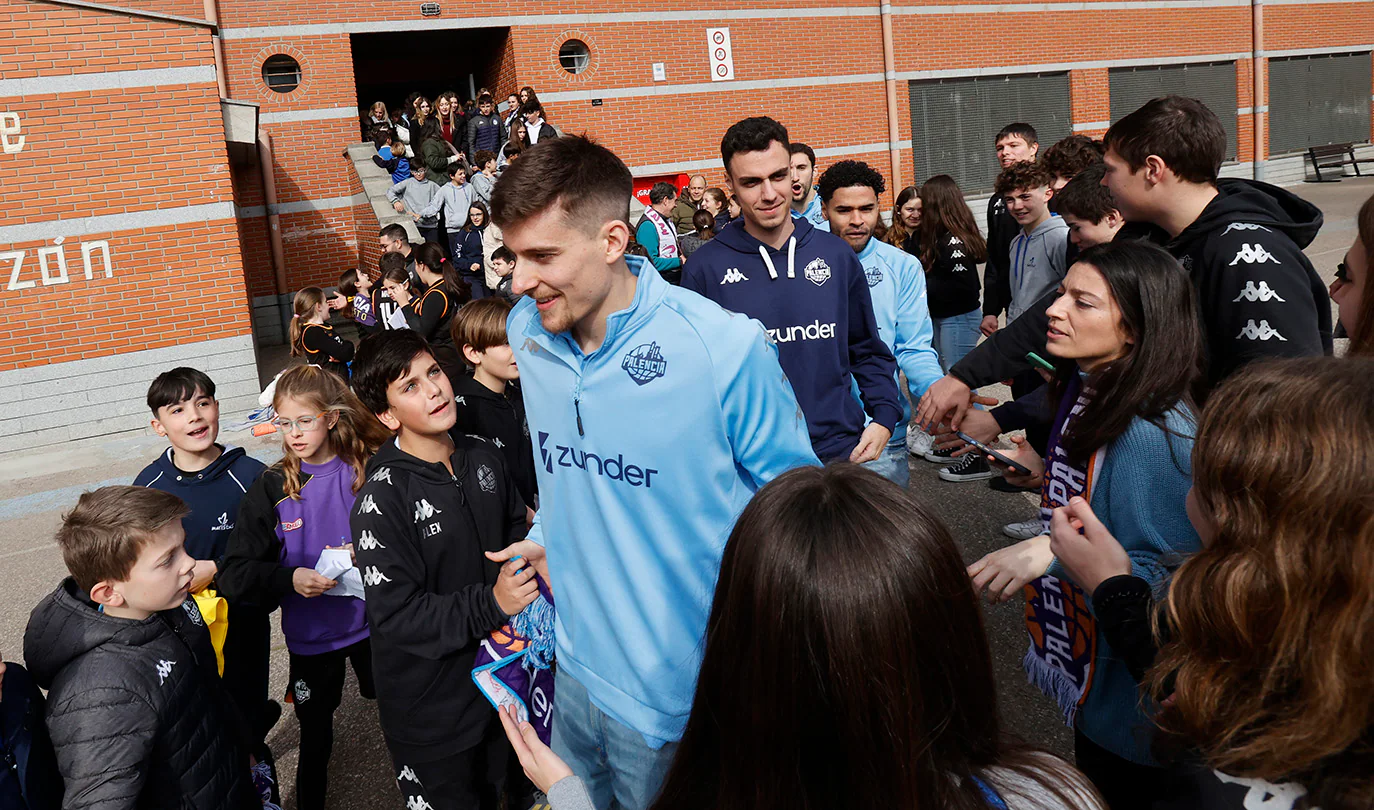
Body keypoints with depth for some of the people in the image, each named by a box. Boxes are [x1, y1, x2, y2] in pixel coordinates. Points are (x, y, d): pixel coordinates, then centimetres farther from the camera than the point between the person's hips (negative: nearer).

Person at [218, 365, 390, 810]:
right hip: (310, 635, 0)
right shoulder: (271, 489, -8)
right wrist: (290, 579, -27)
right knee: (315, 734, 15)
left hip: (371, 621, 0)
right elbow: (236, 573, -10)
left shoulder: (367, 470, -10)